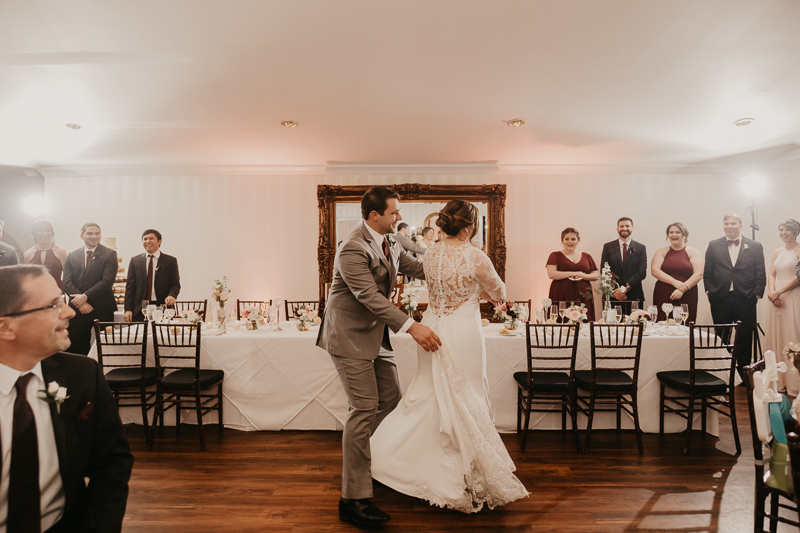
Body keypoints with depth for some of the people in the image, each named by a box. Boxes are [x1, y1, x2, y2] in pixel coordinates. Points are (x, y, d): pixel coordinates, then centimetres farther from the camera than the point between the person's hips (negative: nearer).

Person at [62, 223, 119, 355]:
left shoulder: (109, 254, 1)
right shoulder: (72, 256, 11)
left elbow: (107, 281, -9)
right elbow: (67, 283, 3)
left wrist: (85, 297, -15)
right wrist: (80, 302, -11)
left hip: (102, 310, -3)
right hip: (78, 310, 3)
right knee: (78, 349, 7)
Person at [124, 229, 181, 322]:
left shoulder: (170, 261, 6)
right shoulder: (135, 260, 12)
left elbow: (175, 284, 2)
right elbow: (130, 286, 9)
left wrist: (171, 295, -21)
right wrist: (128, 309, 0)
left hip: (162, 308, -1)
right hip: (139, 310, 2)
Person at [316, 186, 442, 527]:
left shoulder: (390, 245, 7)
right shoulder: (353, 249, -22)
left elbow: (420, 269, 13)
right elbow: (370, 297, -29)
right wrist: (412, 327, -34)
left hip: (377, 334, 9)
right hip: (350, 336, -9)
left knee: (391, 399, 13)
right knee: (365, 408, -10)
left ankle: (355, 451, 37)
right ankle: (353, 499, 1)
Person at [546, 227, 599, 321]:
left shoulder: (586, 256, 16)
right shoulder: (555, 256, 7)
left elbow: (597, 275, 13)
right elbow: (551, 274, -6)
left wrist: (583, 276, -7)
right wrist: (573, 273, -9)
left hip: (583, 297, 3)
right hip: (561, 297, -2)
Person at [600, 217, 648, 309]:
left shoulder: (641, 248, 9)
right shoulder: (608, 247, 7)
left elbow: (642, 272, 0)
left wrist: (626, 288, -12)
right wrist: (614, 291, -10)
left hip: (634, 297, 1)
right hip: (612, 297, 0)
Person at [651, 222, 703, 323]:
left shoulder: (694, 252, 9)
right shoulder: (661, 252, 11)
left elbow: (698, 275, -2)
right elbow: (654, 270, -3)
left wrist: (682, 290, -14)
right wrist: (674, 282, -14)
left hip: (687, 298, 0)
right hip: (663, 298, 1)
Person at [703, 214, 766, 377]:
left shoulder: (755, 246, 6)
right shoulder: (714, 246, 7)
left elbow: (761, 274, 5)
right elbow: (707, 273, 7)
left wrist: (757, 294, -3)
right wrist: (711, 292, 0)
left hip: (745, 300, 0)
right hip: (720, 300, 0)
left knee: (744, 341, 6)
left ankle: (743, 375, 16)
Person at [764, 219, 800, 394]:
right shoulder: (777, 253, 15)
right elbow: (771, 274, 10)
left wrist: (779, 292, -15)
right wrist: (771, 291, -7)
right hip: (776, 299, 6)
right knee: (776, 337, 7)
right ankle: (779, 380, 15)